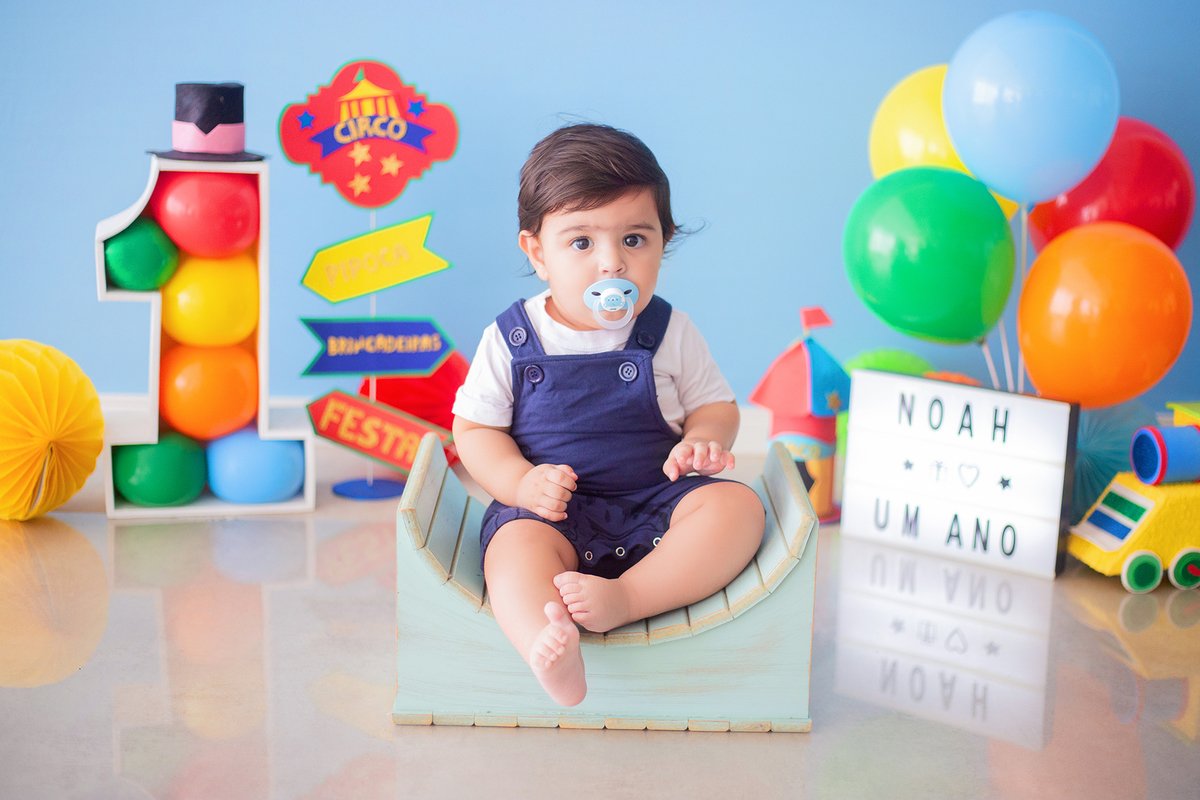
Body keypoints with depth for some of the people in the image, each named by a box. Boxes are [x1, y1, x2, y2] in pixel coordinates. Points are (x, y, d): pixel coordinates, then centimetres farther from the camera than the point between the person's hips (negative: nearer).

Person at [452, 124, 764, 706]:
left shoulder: (670, 334, 3)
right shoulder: (510, 339, 0)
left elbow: (715, 404, 11)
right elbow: (474, 427, 5)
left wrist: (704, 441, -14)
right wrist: (519, 482, -14)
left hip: (657, 502, 2)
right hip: (550, 505, -2)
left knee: (737, 505, -23)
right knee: (517, 546, -33)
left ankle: (627, 598, -38)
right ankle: (551, 652, -61)